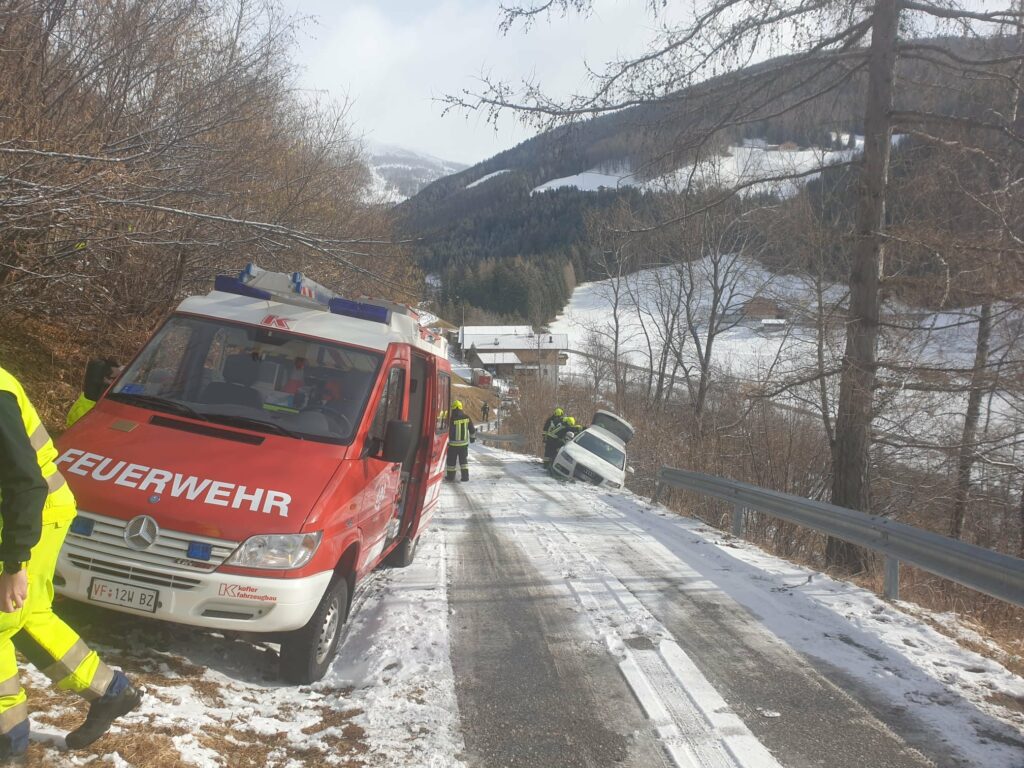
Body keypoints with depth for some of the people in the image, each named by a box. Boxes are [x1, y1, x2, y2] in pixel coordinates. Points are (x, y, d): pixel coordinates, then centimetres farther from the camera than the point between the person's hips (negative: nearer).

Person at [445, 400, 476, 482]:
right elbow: (472, 429, 8)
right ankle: (465, 476, 13)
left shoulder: (452, 419, -17)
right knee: (464, 460, 15)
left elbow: (449, 431, -14)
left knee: (451, 460, 9)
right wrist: (473, 437, 24)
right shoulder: (467, 418, -2)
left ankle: (450, 476, 14)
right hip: (464, 443, 4)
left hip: (453, 443, -4)